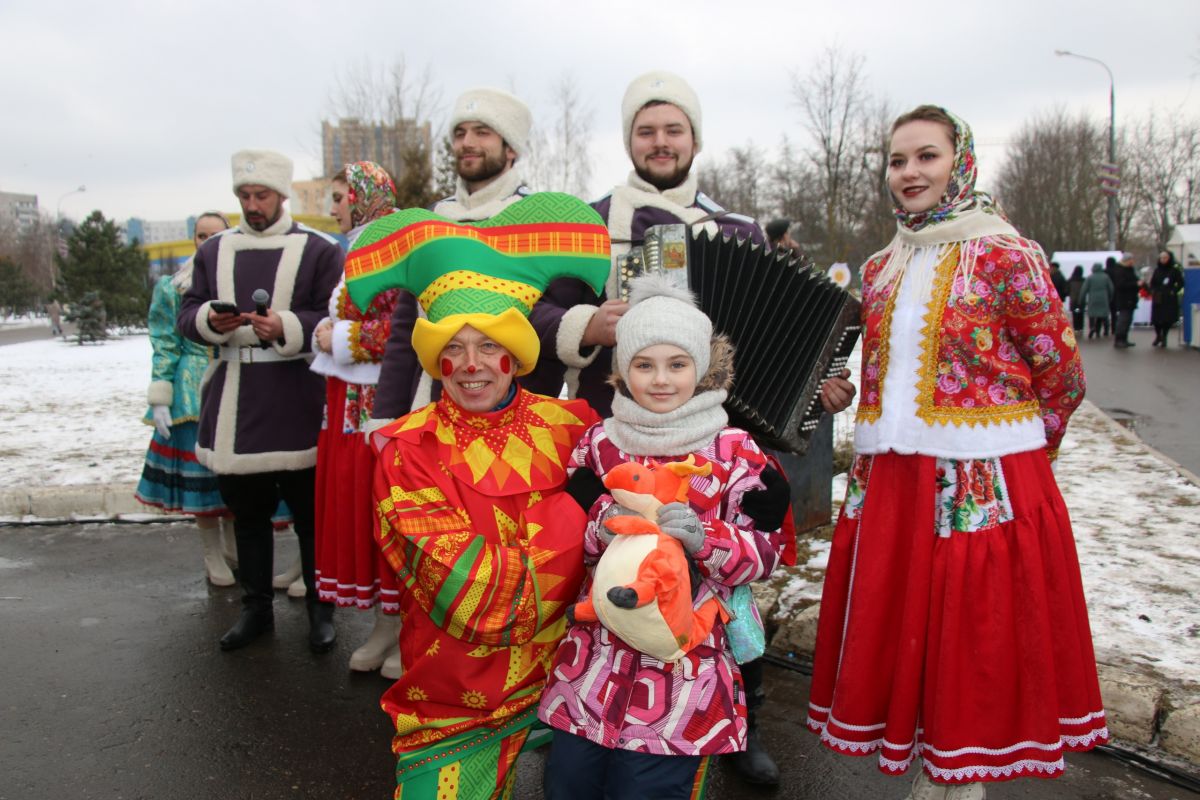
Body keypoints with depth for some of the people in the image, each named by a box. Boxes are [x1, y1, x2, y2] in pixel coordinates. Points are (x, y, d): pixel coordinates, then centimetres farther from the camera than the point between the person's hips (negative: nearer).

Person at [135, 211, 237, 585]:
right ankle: (212, 557, 15)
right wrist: (160, 400, -5)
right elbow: (165, 346, 0)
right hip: (193, 391, -2)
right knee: (200, 469, 1)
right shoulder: (173, 288, 1)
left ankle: (233, 548, 25)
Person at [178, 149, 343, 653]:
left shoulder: (318, 250, -1)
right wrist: (210, 320, -11)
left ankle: (320, 609, 18)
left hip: (295, 408, -4)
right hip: (232, 405, 5)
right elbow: (187, 314, 12)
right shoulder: (214, 251, 13)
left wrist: (286, 328, -22)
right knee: (246, 512, 14)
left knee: (310, 512, 3)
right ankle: (255, 608, 28)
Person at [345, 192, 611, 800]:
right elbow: (462, 590, -19)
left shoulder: (569, 426, -2)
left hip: (565, 676, 2)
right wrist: (574, 517, -17)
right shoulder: (407, 450, -10)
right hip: (454, 705, -2)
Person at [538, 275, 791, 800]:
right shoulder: (600, 441, 3)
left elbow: (765, 552, -6)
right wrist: (603, 523, -16)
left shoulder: (737, 452, -6)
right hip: (598, 653, 4)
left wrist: (703, 536, -24)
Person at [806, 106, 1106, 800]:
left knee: (975, 642, 5)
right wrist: (901, 454, 12)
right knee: (899, 634, 12)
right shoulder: (881, 269, 10)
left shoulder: (1005, 256, -7)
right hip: (888, 482, 6)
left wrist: (1008, 451, 8)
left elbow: (1064, 377, -2)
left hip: (983, 483, -5)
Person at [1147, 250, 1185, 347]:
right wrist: (1153, 291, -4)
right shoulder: (1157, 270, 9)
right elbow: (1152, 283, 13)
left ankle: (1164, 338, 9)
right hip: (1157, 299, 3)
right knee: (1156, 318, 1)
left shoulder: (1174, 271, -1)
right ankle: (1158, 336, 19)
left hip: (1169, 300, -3)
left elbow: (1180, 283, 0)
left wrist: (1173, 291, -11)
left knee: (1167, 319, -3)